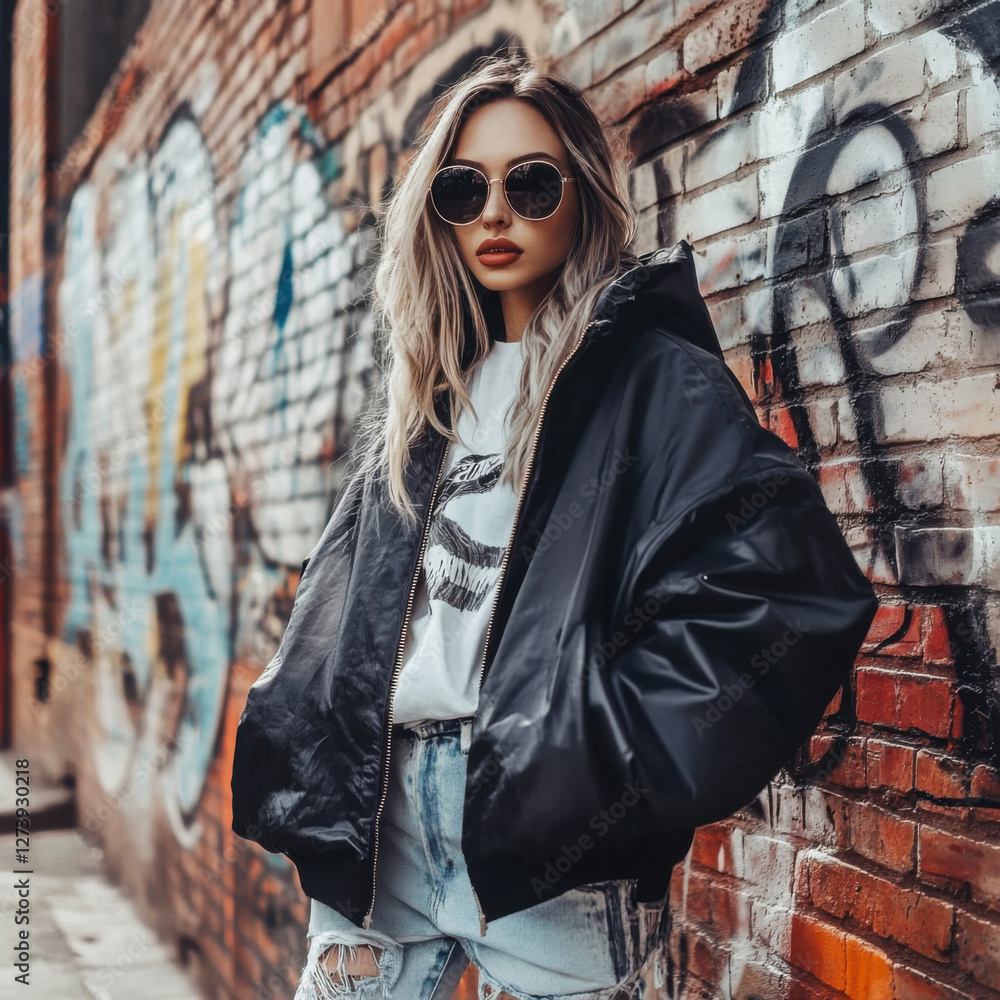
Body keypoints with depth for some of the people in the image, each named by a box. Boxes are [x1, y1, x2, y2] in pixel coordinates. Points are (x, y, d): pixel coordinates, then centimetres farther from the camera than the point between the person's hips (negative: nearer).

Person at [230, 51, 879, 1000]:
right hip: (382, 806, 5)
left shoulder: (657, 377, -5)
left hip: (542, 843, -5)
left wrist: (601, 751, -17)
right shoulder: (422, 388, 14)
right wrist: (320, 788, 6)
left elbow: (796, 580, -17)